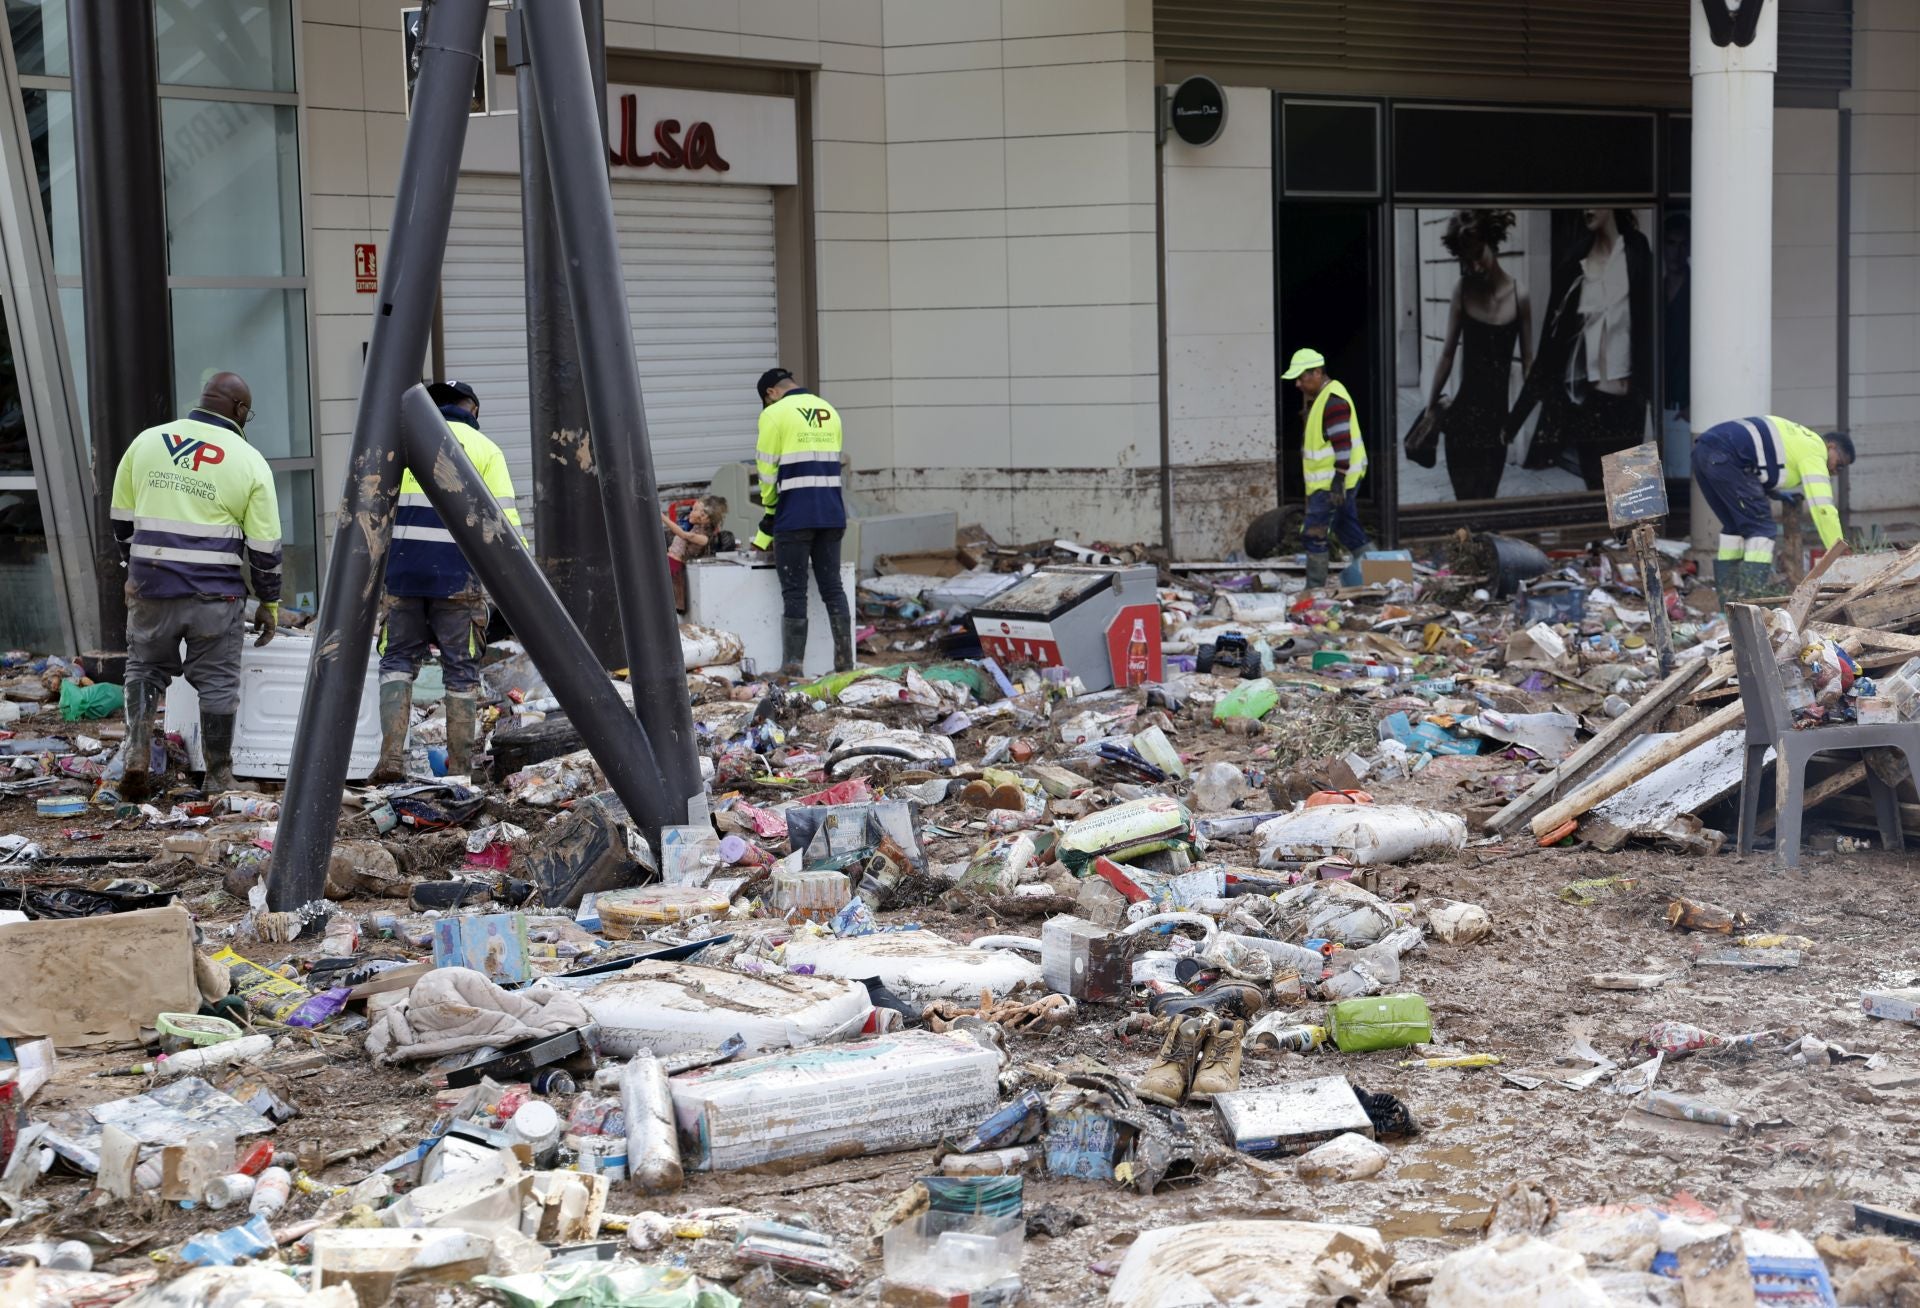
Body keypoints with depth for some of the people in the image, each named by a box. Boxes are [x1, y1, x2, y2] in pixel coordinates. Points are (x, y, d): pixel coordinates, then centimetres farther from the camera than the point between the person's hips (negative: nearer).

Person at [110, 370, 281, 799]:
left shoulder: (145, 443, 7)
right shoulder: (249, 462, -2)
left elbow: (122, 522, 13)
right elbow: (264, 547, -1)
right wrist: (270, 604, 10)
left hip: (150, 587, 2)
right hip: (216, 595, -2)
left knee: (145, 667, 19)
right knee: (217, 681, 8)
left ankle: (137, 755, 4)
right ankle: (218, 778, 14)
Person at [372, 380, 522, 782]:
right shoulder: (484, 449, 7)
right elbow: (505, 522, 0)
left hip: (401, 571, 2)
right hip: (458, 577, -1)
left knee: (398, 661, 11)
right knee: (461, 671, 8)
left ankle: (391, 756, -4)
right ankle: (459, 768, 9)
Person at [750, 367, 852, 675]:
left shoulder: (774, 414, -5)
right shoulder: (830, 412, 13)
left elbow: (767, 468, -4)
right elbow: (831, 463, 13)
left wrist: (769, 507, 15)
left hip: (794, 516, -5)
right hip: (832, 514, 5)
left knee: (794, 592, -1)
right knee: (832, 587, 11)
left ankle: (792, 667, 0)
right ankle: (845, 661, 10)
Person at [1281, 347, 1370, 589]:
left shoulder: (1333, 401, -20)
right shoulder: (1317, 396, 14)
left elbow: (1343, 444, -23)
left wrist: (1338, 483, -25)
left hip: (1330, 482, -11)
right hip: (1324, 480, 11)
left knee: (1315, 533, -9)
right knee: (1347, 527, 17)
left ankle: (1315, 587, -5)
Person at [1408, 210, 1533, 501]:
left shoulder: (1519, 295, -4)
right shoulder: (1462, 291, -4)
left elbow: (1528, 362, 0)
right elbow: (1448, 353, 2)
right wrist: (1431, 407, 5)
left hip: (1499, 415, 1)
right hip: (1464, 414, -1)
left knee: (1486, 499, 9)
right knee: (1466, 500, -2)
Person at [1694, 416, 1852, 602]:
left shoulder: (1800, 438, 28)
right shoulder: (1814, 452, 1)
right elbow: (1823, 508, -7)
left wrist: (1776, 493, 24)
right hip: (1723, 455, -10)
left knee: (1734, 526, 20)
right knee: (1762, 529, -4)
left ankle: (1728, 602, 20)